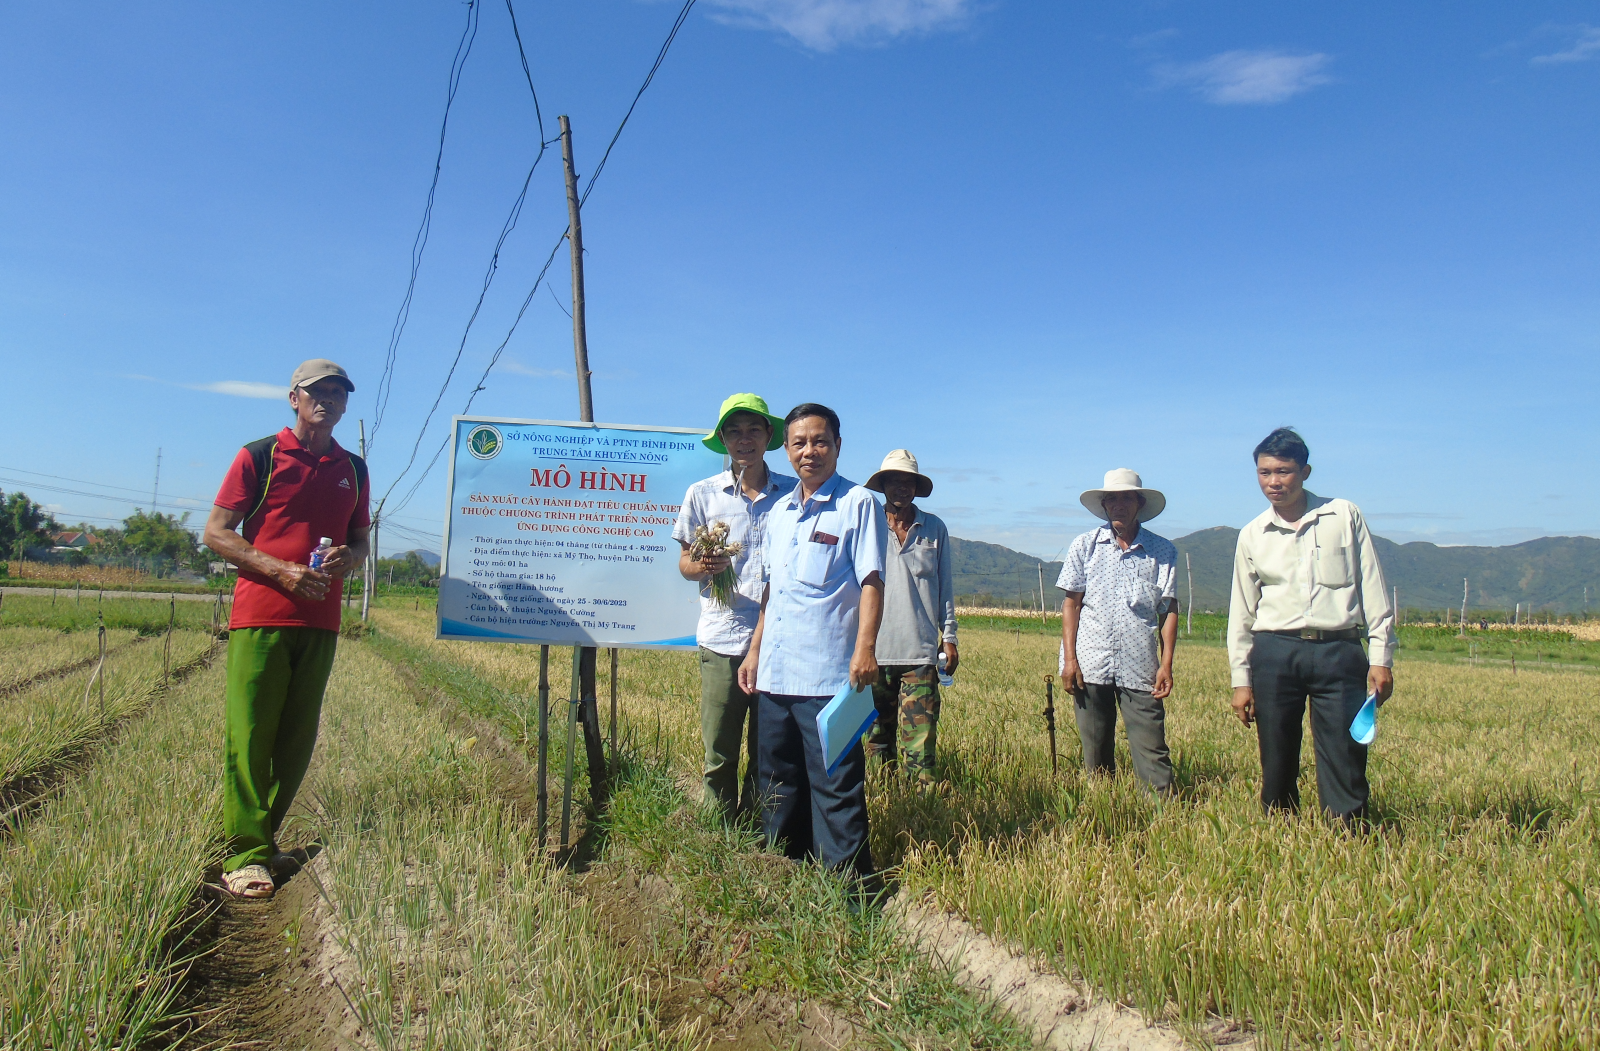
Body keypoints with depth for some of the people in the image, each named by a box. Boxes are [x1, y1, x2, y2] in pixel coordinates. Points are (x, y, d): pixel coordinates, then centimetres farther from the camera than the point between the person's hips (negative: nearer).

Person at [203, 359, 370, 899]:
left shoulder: (353, 469, 15)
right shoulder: (259, 456, 3)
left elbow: (361, 542, 22)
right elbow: (216, 532, 0)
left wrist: (346, 558, -3)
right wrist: (281, 570, -12)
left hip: (320, 621, 4)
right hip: (260, 616, -4)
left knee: (297, 739, 8)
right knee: (249, 735, -4)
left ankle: (263, 838, 21)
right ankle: (246, 856, 2)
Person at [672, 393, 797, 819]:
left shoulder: (792, 493, 7)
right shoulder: (702, 494, 7)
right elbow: (684, 562, 11)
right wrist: (703, 566, -13)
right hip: (723, 639, -1)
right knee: (719, 753, 3)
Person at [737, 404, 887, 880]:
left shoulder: (858, 504, -4)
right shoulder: (778, 512, 16)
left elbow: (871, 582, -10)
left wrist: (865, 648, -20)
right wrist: (754, 651, 17)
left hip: (828, 676, -7)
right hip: (774, 674, 7)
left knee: (835, 789, -1)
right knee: (778, 787, 16)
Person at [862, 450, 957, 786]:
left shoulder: (934, 529, 8)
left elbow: (945, 586, 13)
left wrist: (949, 636, 9)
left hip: (921, 650, 0)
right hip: (875, 649, 0)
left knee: (920, 737, -4)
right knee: (877, 736, 8)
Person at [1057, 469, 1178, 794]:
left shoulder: (1162, 551, 5)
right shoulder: (1085, 545, 7)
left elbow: (1169, 611, 5)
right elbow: (1071, 603, 6)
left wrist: (1166, 664, -3)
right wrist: (1070, 658, -2)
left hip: (1140, 669, -1)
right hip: (1090, 667, 1)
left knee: (1152, 752, -4)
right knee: (1095, 754, 10)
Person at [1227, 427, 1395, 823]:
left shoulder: (1345, 516, 5)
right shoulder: (1252, 535, 9)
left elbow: (1373, 592, 6)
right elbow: (1241, 613, 12)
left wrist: (1381, 658, 0)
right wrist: (1241, 680, 8)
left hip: (1339, 653, -1)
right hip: (1274, 654, 2)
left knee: (1345, 765, -4)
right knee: (1277, 765, 6)